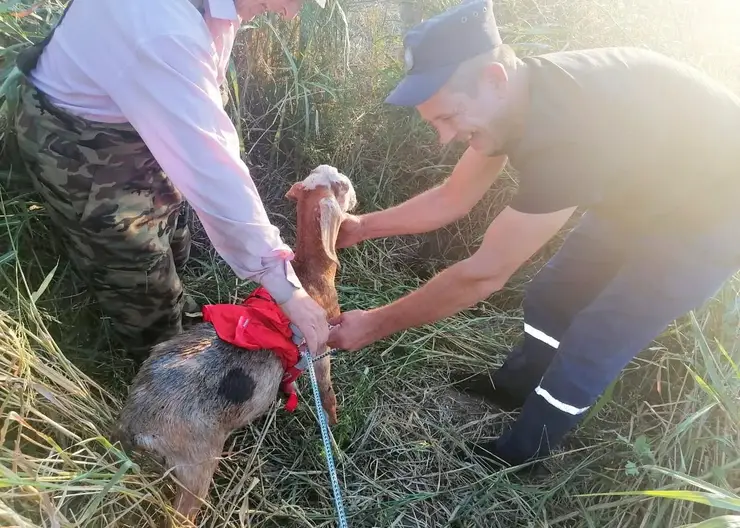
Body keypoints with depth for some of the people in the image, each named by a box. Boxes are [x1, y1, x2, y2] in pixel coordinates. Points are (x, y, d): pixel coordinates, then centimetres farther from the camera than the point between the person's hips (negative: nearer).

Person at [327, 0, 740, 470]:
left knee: (592, 342, -6)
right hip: (649, 189, 7)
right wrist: (362, 227, -8)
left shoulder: (568, 131, -42)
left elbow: (483, 275, -35)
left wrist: (377, 324, -25)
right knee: (553, 294, 11)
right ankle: (513, 386, 37)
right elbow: (452, 200, -3)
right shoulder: (519, 94, -15)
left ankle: (518, 455, 17)